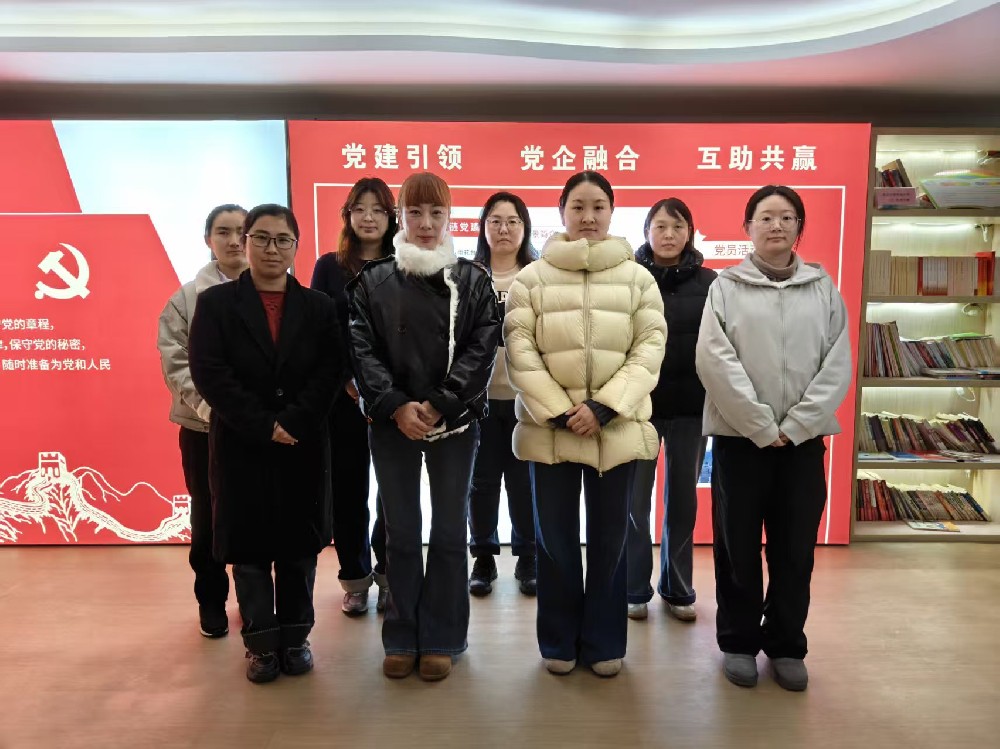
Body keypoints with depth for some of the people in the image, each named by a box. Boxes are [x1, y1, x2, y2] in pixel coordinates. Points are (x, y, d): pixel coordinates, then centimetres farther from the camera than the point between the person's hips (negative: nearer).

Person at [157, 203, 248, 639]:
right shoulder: (188, 297, 3)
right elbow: (174, 358, -3)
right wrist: (206, 403, -16)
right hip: (205, 425, 1)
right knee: (208, 517, 12)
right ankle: (211, 600, 31)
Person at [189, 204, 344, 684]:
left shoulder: (318, 306, 6)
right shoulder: (215, 303, 2)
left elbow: (331, 372, -4)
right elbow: (209, 373, -8)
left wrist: (293, 421, -16)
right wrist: (264, 427, -15)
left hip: (303, 447, 1)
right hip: (241, 447, -1)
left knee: (299, 547, 9)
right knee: (249, 549, 8)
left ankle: (295, 637, 25)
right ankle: (261, 644, 23)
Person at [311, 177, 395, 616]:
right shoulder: (329, 266, 7)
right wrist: (347, 380, -11)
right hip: (343, 396, 1)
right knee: (349, 488, 7)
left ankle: (388, 576, 21)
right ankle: (355, 579, 22)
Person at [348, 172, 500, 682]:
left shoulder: (473, 281, 3)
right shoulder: (373, 281, 5)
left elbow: (481, 347, -5)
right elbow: (361, 348, -2)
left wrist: (437, 405, -14)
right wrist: (397, 406, -14)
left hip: (455, 421, 0)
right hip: (391, 423, 1)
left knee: (449, 531, 7)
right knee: (400, 532, 9)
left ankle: (441, 639, 21)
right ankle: (401, 639, 23)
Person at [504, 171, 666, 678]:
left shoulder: (637, 278, 6)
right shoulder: (533, 277, 4)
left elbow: (650, 348, -2)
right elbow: (519, 350, -3)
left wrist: (603, 407, -14)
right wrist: (558, 411, -13)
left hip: (617, 429, 1)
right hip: (548, 428, 0)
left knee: (609, 539, 10)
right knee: (555, 539, 10)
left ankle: (603, 642, 28)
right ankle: (559, 642, 28)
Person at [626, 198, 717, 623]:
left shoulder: (709, 282, 4)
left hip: (692, 407, 2)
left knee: (683, 498, 12)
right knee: (635, 499, 5)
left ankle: (678, 588, 27)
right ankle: (635, 589, 20)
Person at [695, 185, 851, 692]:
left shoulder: (824, 289, 7)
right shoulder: (726, 287, 0)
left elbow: (837, 366, 0)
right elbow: (714, 361, -11)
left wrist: (794, 427, -10)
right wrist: (762, 427, -14)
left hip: (803, 439, 2)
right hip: (739, 437, -2)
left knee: (795, 549, 10)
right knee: (738, 546, 7)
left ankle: (786, 645, 27)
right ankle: (738, 641, 24)